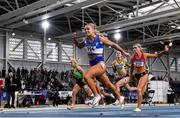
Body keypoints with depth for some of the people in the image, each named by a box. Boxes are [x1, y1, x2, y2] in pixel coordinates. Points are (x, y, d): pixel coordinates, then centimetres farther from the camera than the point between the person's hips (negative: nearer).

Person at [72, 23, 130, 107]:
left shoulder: (100, 38, -11)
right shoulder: (85, 40, 4)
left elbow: (113, 45, -1)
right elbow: (79, 46, 24)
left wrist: (124, 52, 6)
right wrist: (75, 39, 5)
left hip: (100, 63, -6)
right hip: (92, 64, 6)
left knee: (86, 76, -29)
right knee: (108, 84, 17)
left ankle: (96, 95, -13)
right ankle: (119, 98, 37)